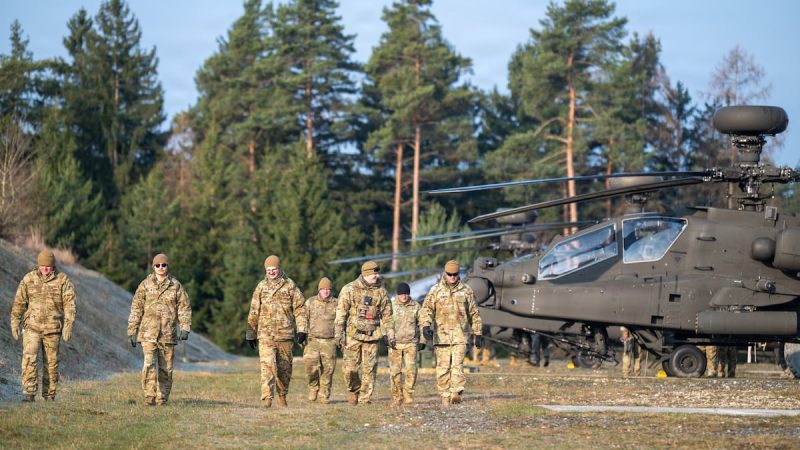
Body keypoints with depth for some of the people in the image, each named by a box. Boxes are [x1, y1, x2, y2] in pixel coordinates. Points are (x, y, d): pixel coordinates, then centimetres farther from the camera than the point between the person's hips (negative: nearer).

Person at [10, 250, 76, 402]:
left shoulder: (63, 280, -3)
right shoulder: (29, 279, 1)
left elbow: (69, 303, -7)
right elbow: (19, 302, 6)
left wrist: (68, 325, -15)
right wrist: (14, 324, 3)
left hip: (53, 328, 0)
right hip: (32, 326, 0)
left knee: (51, 362, 5)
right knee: (29, 358, -14)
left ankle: (49, 395, 15)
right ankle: (29, 393, -16)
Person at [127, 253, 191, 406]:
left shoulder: (176, 286, 6)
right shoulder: (145, 285, 5)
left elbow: (184, 308, 5)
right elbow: (136, 309, 7)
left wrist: (185, 328, -9)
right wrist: (132, 331, 4)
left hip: (168, 334, 1)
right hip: (148, 333, -1)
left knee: (166, 368, 5)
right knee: (149, 365, -16)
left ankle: (162, 398, 14)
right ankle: (149, 396, -18)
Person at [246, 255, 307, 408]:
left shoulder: (290, 285, 4)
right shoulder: (261, 287, 8)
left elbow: (300, 308, 3)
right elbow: (254, 312, 13)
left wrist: (302, 329, -5)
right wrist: (251, 333, 12)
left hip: (285, 334, 0)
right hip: (265, 334, 0)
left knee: (284, 368, 8)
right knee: (267, 365, -14)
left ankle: (282, 396, 23)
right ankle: (267, 398, -20)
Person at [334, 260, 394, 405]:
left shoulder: (381, 291, 7)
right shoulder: (350, 289, -2)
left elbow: (387, 315, 13)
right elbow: (341, 313, -2)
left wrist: (390, 335, 10)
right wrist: (338, 334, -7)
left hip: (372, 336, 2)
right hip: (353, 335, -2)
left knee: (369, 369, -2)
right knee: (350, 369, -5)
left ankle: (365, 399, 5)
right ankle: (353, 390, 22)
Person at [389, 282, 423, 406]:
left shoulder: (415, 306, 8)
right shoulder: (391, 306, 4)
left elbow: (421, 324, 16)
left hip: (411, 343, 0)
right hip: (395, 343, 0)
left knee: (411, 370, -10)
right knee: (395, 371, -1)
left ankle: (408, 395, 1)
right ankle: (396, 397, 8)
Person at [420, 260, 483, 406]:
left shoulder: (466, 291, 9)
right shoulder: (436, 290, 6)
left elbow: (474, 314, 15)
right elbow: (426, 309, -4)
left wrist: (478, 333, 14)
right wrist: (426, 325, -21)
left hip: (460, 335, 0)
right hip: (441, 334, 0)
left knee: (457, 364, -14)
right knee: (443, 367, 1)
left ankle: (456, 393, -22)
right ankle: (445, 397, 6)